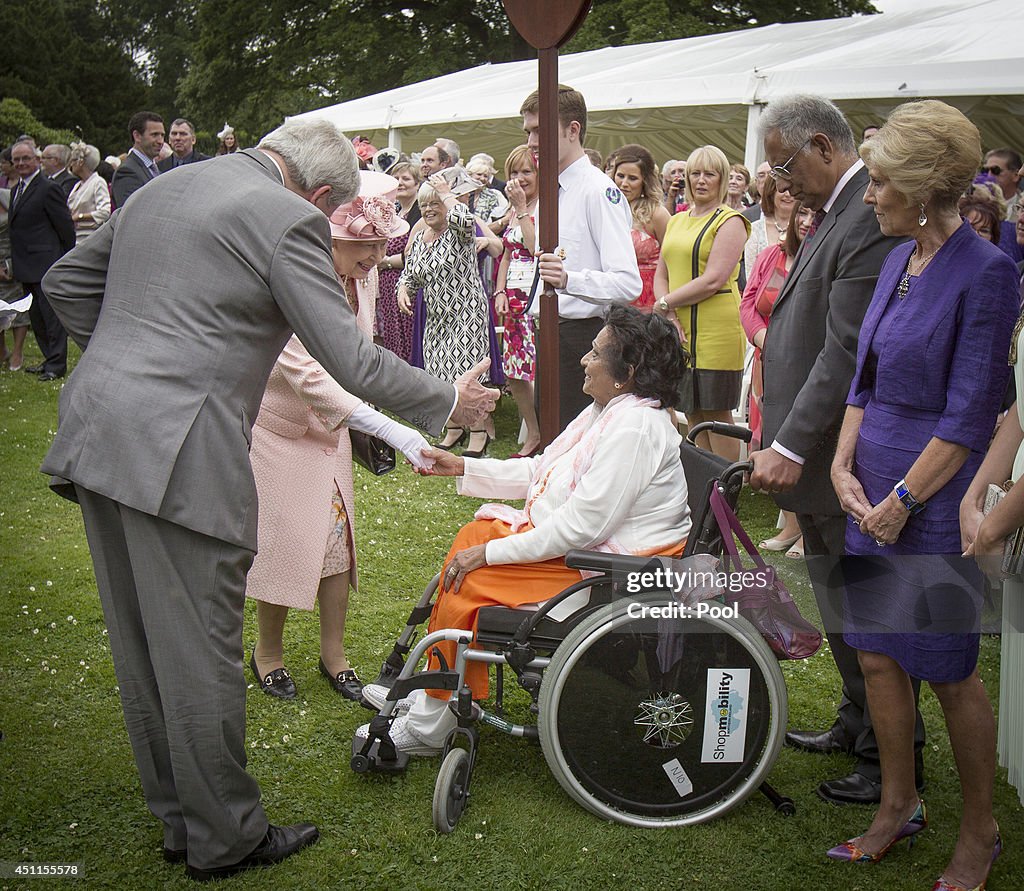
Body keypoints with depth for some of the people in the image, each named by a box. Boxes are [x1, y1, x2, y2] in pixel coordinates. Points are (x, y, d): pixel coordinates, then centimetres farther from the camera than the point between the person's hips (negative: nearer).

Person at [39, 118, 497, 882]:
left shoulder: (162, 189, 17)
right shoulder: (287, 219, -8)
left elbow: (68, 282, 24)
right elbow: (352, 359, -9)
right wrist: (449, 403, 4)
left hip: (96, 433, 9)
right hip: (177, 453, -9)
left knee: (143, 646, 17)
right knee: (201, 653, 3)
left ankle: (179, 816, 32)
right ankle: (224, 839, 17)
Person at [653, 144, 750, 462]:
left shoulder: (730, 221, -5)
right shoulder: (676, 221, 17)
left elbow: (713, 280, -15)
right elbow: (661, 275, 16)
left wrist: (666, 303, -9)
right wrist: (668, 316, -2)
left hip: (716, 332, -7)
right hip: (679, 333, 7)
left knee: (717, 416, -2)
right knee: (693, 416, 10)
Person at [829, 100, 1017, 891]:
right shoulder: (898, 260, 9)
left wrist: (902, 499, -15)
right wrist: (843, 467, 1)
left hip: (935, 502, -7)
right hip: (875, 492, 7)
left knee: (949, 672, 6)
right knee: (878, 655, 14)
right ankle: (899, 808, 32)